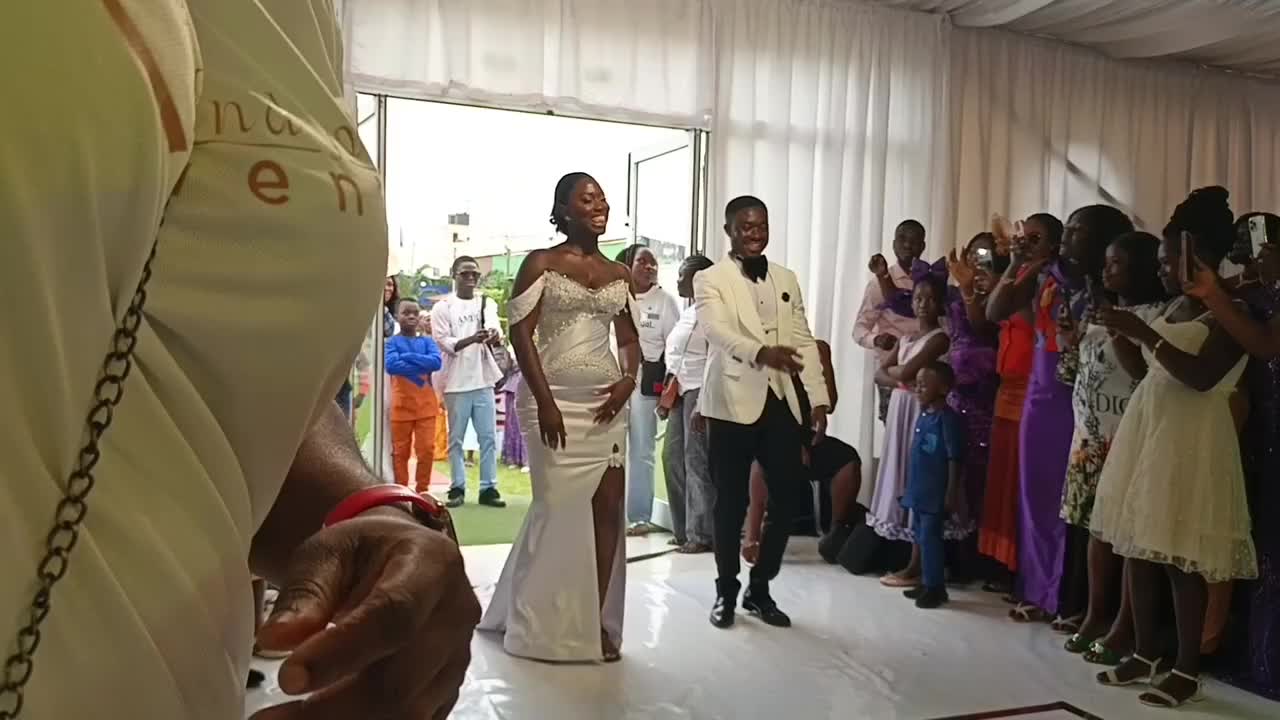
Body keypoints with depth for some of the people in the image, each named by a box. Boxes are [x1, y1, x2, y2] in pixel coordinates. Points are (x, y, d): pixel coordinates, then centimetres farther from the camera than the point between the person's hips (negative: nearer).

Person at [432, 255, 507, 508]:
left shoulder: (487, 304, 9)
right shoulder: (443, 307, 1)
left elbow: (495, 330, -7)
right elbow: (443, 341, -9)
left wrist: (496, 337, -32)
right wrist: (472, 339, -26)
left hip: (483, 380, 3)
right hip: (456, 382, -2)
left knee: (488, 437, 3)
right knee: (456, 438, 4)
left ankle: (489, 488, 9)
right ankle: (457, 488, 12)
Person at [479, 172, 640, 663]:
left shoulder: (620, 274, 12)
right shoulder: (540, 263, -1)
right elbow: (521, 332, -8)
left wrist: (629, 380, -4)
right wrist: (544, 400, -16)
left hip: (605, 403, 4)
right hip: (556, 400, -4)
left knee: (608, 509, 1)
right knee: (561, 509, 0)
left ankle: (597, 620, 12)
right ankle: (550, 625, 17)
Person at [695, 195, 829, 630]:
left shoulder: (787, 280, 15)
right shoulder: (710, 280, -1)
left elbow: (804, 340, 12)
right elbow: (718, 331, -19)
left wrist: (819, 397, 4)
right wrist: (761, 352, -38)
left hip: (782, 402, 4)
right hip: (733, 402, -4)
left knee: (786, 499, 4)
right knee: (731, 502, 4)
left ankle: (760, 589, 22)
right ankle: (726, 591, 21)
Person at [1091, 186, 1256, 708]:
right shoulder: (1174, 307, 15)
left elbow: (1202, 376, -21)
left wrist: (1142, 332, -23)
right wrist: (1125, 336, 9)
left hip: (1189, 438, -8)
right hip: (1145, 428, 8)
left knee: (1179, 555, -5)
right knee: (1136, 545, 8)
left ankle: (1187, 671, 7)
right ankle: (1144, 654, 20)